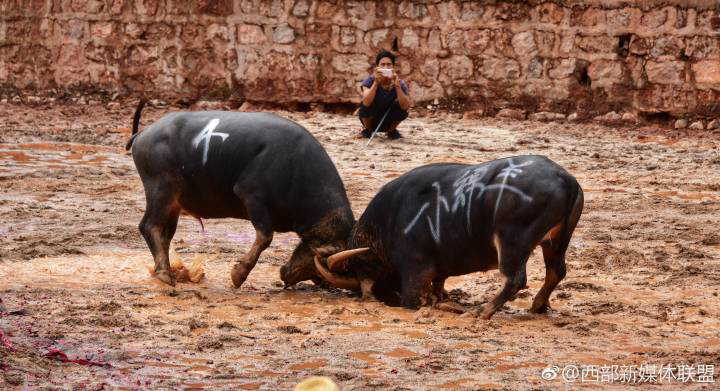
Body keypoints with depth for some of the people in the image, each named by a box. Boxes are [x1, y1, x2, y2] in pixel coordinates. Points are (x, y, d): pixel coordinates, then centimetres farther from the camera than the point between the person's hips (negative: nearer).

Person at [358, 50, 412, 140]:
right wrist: (376, 82, -45)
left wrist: (397, 85, -41)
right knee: (366, 105, -31)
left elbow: (406, 106, -32)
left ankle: (392, 130, 4)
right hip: (371, 121, -1)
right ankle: (367, 129, 1)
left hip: (388, 122, 1)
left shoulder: (399, 83, -17)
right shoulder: (370, 81, -21)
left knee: (402, 108, -26)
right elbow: (366, 103, -37)